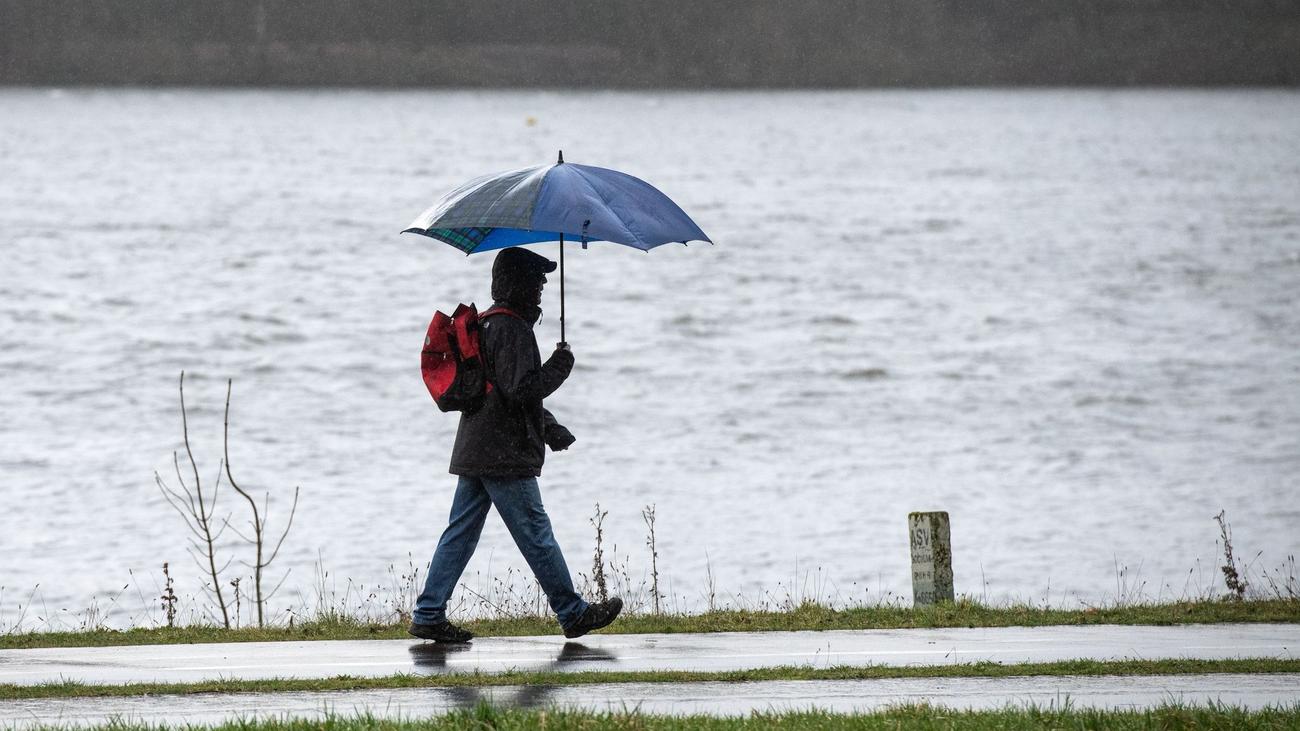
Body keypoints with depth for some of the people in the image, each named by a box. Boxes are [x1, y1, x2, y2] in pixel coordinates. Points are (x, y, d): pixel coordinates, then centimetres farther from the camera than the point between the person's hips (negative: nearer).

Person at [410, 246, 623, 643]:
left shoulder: (487, 324, 17)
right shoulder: (512, 329, -16)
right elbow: (522, 389, -23)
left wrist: (550, 428, 26)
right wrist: (560, 366, -10)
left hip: (473, 453, 10)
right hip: (505, 456, -10)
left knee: (459, 535, 7)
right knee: (537, 535, -1)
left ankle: (428, 615, 4)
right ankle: (573, 613, 6)